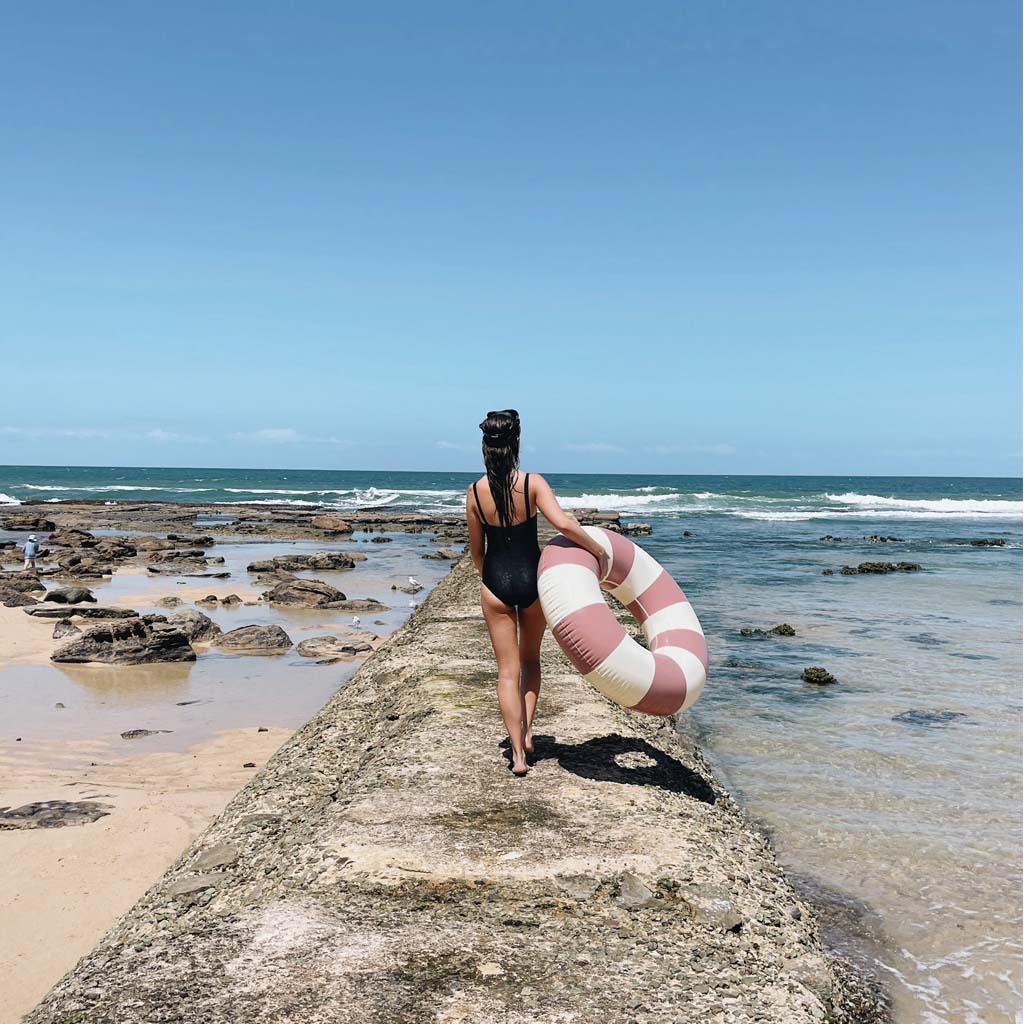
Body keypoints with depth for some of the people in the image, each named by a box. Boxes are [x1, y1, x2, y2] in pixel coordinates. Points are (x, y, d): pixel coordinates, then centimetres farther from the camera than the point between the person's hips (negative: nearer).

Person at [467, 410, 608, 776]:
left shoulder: (475, 491, -6)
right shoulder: (532, 483, -12)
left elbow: (476, 549, 2)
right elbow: (563, 523, -25)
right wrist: (598, 550, -10)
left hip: (496, 581, 0)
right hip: (532, 579, 0)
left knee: (508, 670, 7)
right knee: (530, 659, 23)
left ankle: (518, 754, 4)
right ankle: (527, 732, 17)